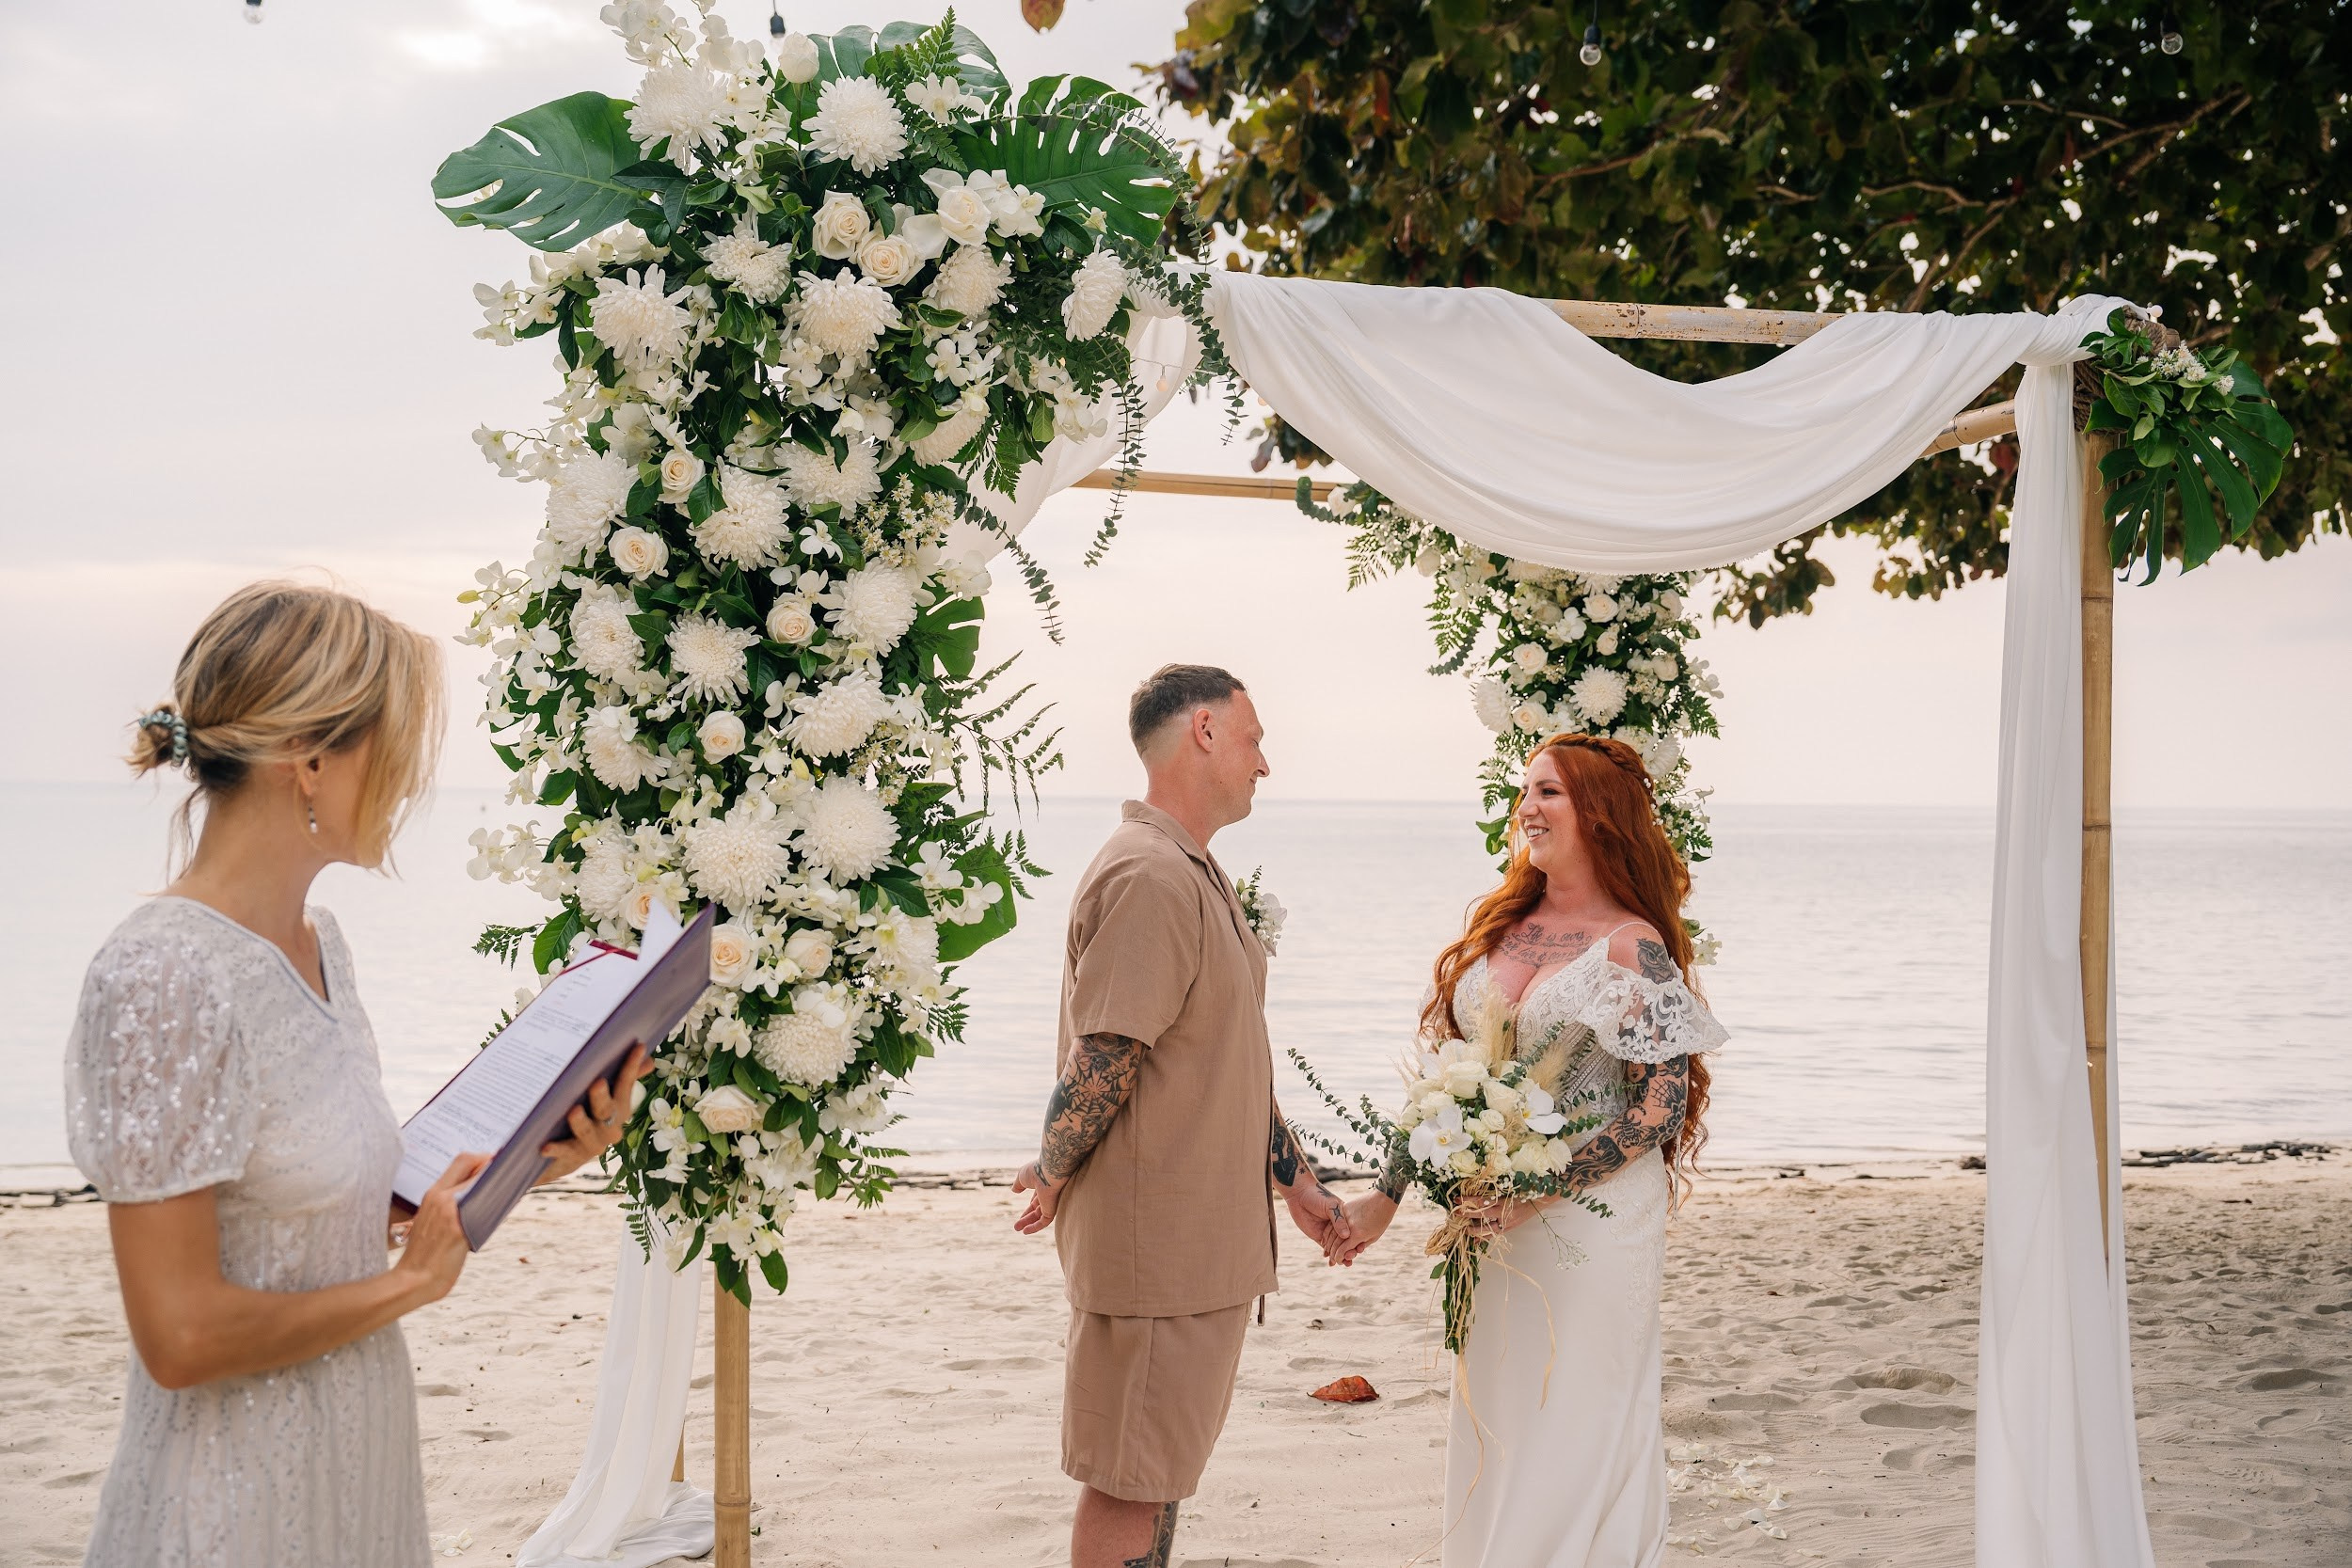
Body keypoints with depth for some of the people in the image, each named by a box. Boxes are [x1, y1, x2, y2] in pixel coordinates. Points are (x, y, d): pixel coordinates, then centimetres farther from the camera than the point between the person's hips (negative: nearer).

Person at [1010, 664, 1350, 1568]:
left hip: (1205, 1235, 10)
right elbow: (1102, 1060, -23)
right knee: (1129, 1480, 1)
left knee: (1159, 1469, 17)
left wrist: (1298, 1182, 19)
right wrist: (1054, 1179, -8)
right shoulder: (1149, 878, -20)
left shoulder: (1199, 875, 15)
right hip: (1154, 1237, -10)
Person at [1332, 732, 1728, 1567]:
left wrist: (1538, 1186, -19)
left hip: (1592, 1213, -6)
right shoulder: (1500, 927, 8)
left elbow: (1660, 1110, -13)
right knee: (1492, 1427, 13)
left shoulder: (1631, 947, -11)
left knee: (1573, 1432, 3)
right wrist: (1386, 1195, 8)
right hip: (1500, 1219, 6)